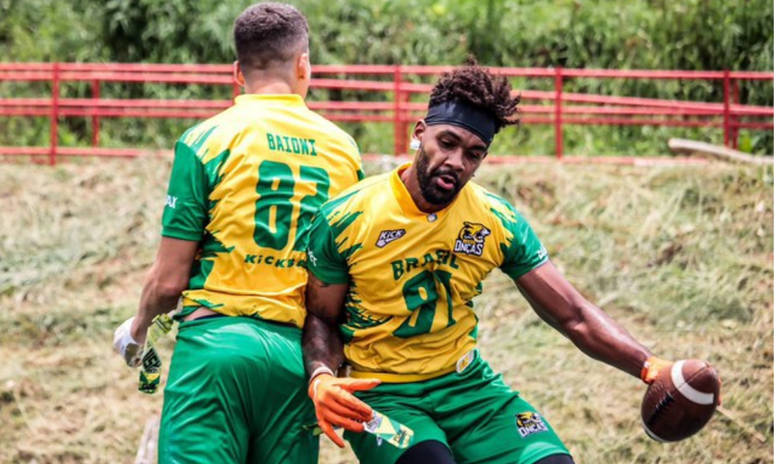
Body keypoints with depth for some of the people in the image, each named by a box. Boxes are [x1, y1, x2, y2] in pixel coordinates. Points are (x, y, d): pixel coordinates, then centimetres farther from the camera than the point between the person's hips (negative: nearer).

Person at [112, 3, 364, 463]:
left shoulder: (206, 140, -2)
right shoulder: (343, 148, 10)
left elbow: (169, 280, -1)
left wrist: (136, 330, 19)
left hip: (217, 342, -4)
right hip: (300, 355, 4)